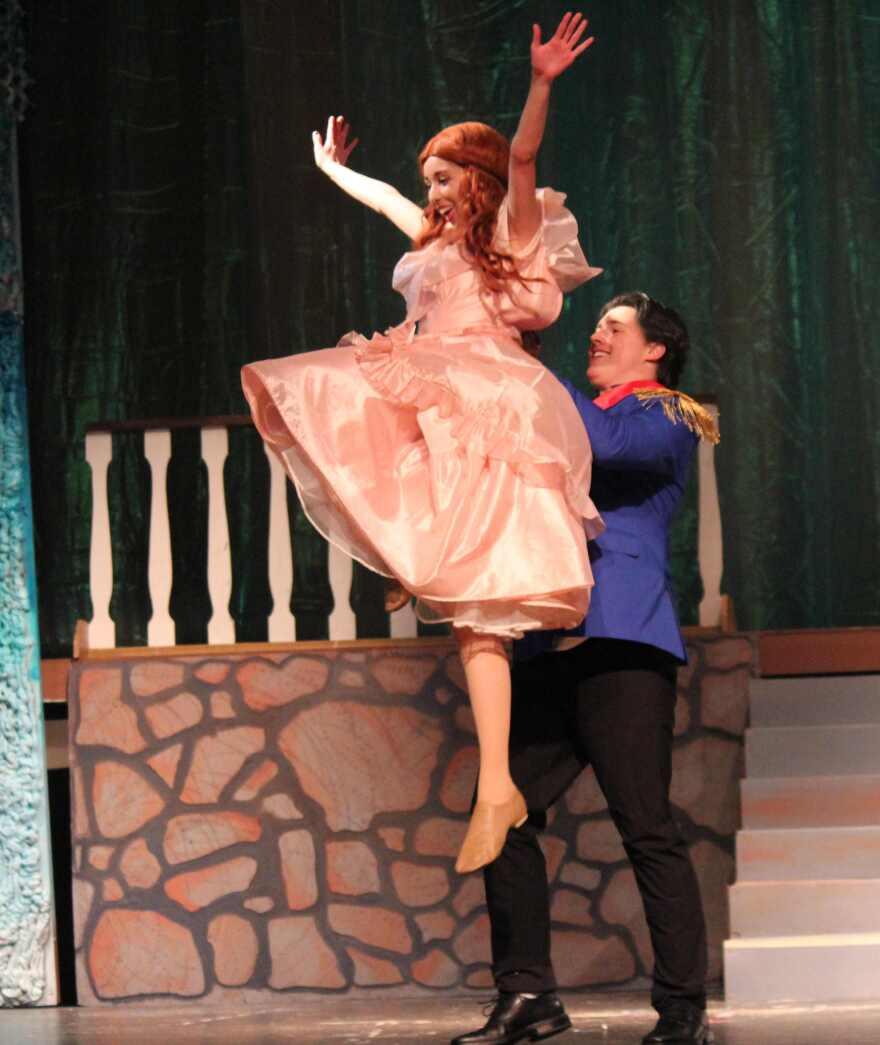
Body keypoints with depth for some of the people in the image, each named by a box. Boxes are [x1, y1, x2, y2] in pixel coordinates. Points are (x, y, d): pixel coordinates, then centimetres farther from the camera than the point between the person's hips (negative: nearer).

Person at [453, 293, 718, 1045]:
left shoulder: (665, 418, 5)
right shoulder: (580, 419, 27)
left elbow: (606, 443, -16)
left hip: (620, 645, -8)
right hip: (552, 650, 8)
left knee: (646, 827, -10)